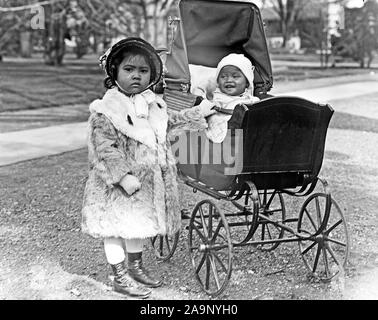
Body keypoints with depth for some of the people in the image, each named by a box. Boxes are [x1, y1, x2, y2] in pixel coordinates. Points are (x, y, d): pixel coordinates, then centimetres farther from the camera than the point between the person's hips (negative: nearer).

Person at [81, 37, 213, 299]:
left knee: (138, 224, 21)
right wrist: (123, 176, -28)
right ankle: (121, 277, 19)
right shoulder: (105, 110, -18)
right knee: (116, 227, 5)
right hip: (118, 184, -7)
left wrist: (194, 116, 24)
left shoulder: (153, 103, 5)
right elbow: (105, 148, -23)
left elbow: (167, 123, 25)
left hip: (148, 179, 7)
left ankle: (136, 267, 39)